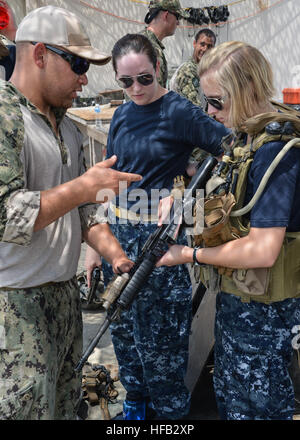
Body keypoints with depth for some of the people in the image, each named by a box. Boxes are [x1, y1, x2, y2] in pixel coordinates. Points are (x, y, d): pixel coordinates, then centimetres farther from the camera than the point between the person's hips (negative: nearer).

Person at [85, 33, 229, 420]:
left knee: (160, 333, 5)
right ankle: (135, 399, 38)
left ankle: (170, 409, 28)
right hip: (119, 234, 6)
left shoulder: (178, 111, -10)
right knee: (123, 326, 16)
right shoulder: (122, 116, 8)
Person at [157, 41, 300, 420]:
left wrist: (192, 255, -18)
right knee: (227, 392, 25)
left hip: (262, 307, -9)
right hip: (235, 293, 9)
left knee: (255, 403, 12)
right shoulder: (247, 135, 3)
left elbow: (262, 250, -30)